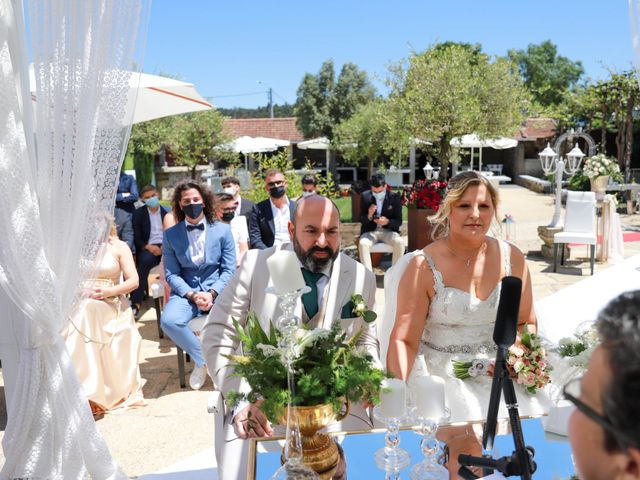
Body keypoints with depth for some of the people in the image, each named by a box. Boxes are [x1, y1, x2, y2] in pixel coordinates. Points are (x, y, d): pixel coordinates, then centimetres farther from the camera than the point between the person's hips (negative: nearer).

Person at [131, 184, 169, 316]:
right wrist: (148, 247, -16)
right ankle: (136, 303, -35)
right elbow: (137, 238, 5)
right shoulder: (138, 213, 9)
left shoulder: (168, 211, 11)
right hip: (148, 247, 0)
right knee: (144, 261, -35)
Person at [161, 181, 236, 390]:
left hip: (217, 289, 0)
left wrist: (212, 293, -14)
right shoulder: (171, 235, 4)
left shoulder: (223, 230, 4)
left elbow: (229, 270, 2)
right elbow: (171, 273, 1)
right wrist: (192, 295, -15)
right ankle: (202, 359, -4)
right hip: (185, 291, 1)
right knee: (168, 321, -30)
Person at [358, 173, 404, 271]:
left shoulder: (394, 197, -4)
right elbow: (361, 220, 2)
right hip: (370, 231, 0)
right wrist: (369, 216, -22)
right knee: (363, 244, -33)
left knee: (400, 243, -31)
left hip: (388, 230, 0)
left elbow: (399, 221, -1)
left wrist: (387, 222, -24)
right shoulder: (365, 196, -2)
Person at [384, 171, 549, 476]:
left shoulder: (511, 258, 3)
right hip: (443, 373, -3)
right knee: (468, 442, -26)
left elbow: (526, 322, 14)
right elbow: (405, 339, -11)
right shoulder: (423, 266, -9)